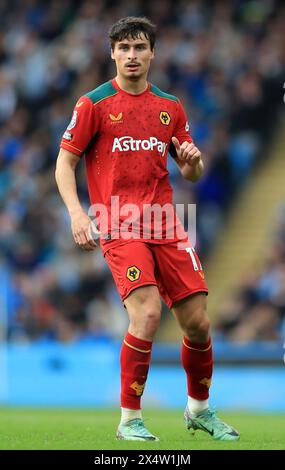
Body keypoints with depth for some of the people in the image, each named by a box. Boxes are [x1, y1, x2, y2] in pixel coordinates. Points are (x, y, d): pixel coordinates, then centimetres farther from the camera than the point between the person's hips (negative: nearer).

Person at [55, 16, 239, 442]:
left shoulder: (170, 107, 13)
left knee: (197, 322, 1)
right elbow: (65, 162, 1)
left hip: (166, 226, 5)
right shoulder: (94, 104, 1)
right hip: (120, 227, -5)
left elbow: (192, 174, 20)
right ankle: (130, 419, -9)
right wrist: (76, 213, -13)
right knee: (147, 314, -22)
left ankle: (199, 408, 25)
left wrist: (192, 160, -4)